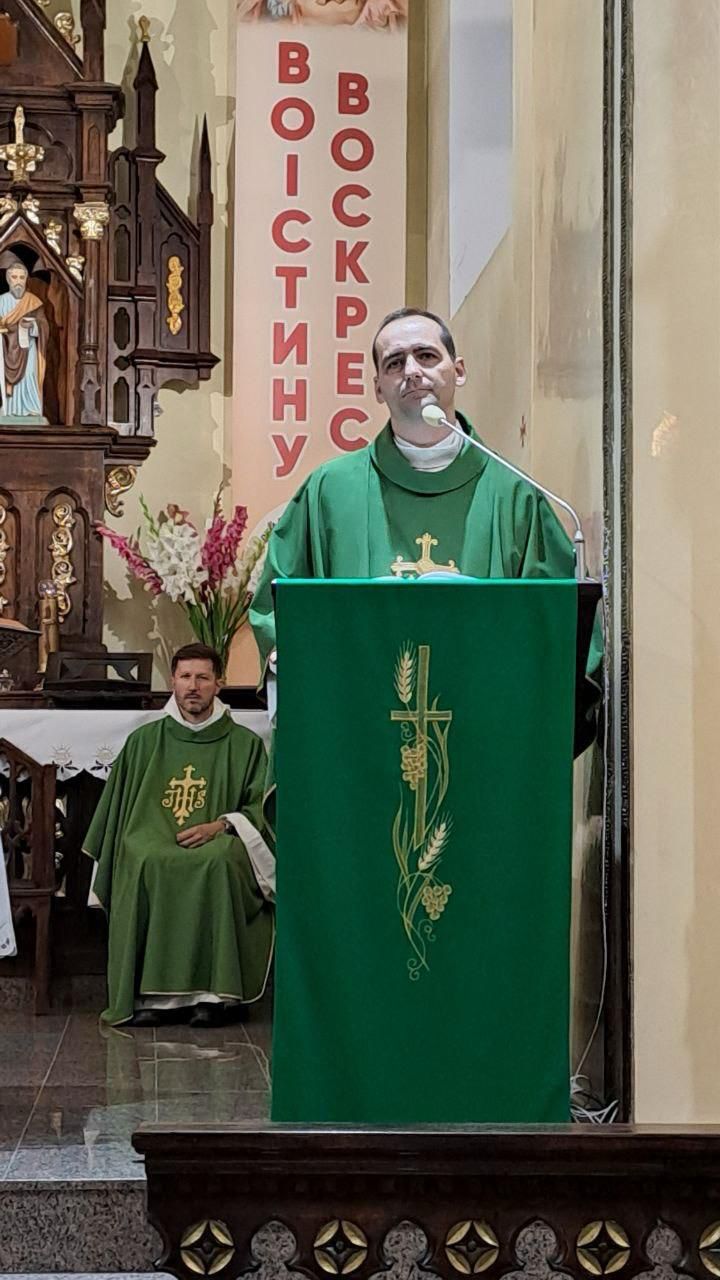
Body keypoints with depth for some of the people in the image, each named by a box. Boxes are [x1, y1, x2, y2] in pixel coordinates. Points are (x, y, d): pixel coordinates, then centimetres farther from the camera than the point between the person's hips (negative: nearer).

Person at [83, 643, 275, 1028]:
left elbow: (259, 808, 9)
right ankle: (153, 994, -32)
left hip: (216, 845, -1)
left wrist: (220, 825, -9)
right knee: (147, 865, -36)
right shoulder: (144, 741, 19)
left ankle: (213, 993, -33)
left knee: (219, 863, -38)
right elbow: (116, 808, 20)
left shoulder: (245, 744, 14)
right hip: (153, 840, 1)